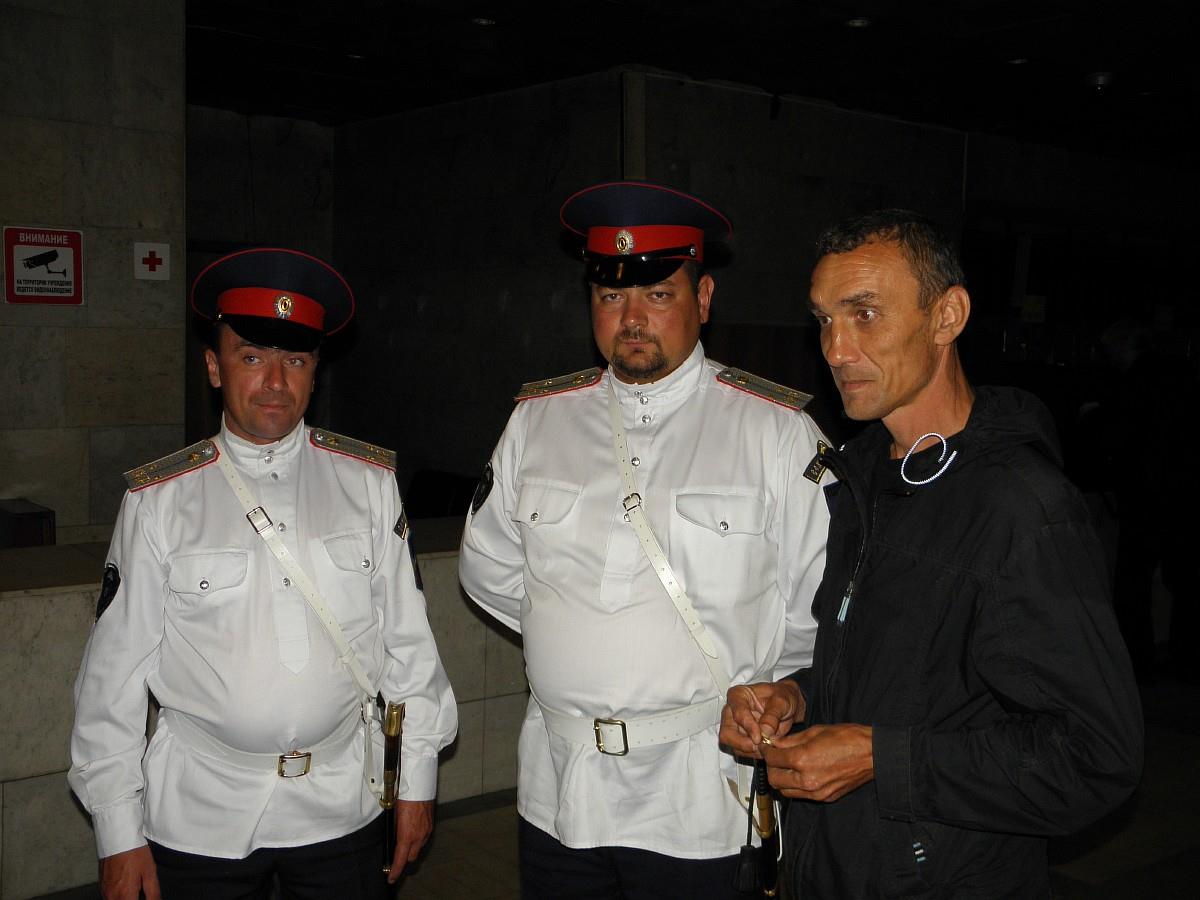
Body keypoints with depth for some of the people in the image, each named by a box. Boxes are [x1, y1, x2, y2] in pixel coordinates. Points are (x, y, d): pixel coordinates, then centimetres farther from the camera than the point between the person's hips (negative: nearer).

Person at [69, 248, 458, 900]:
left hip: (343, 810, 1)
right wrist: (118, 835, -1)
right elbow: (114, 672, -2)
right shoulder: (160, 500, -5)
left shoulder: (369, 481, -1)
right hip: (197, 821, -1)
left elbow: (408, 640, 3)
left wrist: (417, 778, 5)